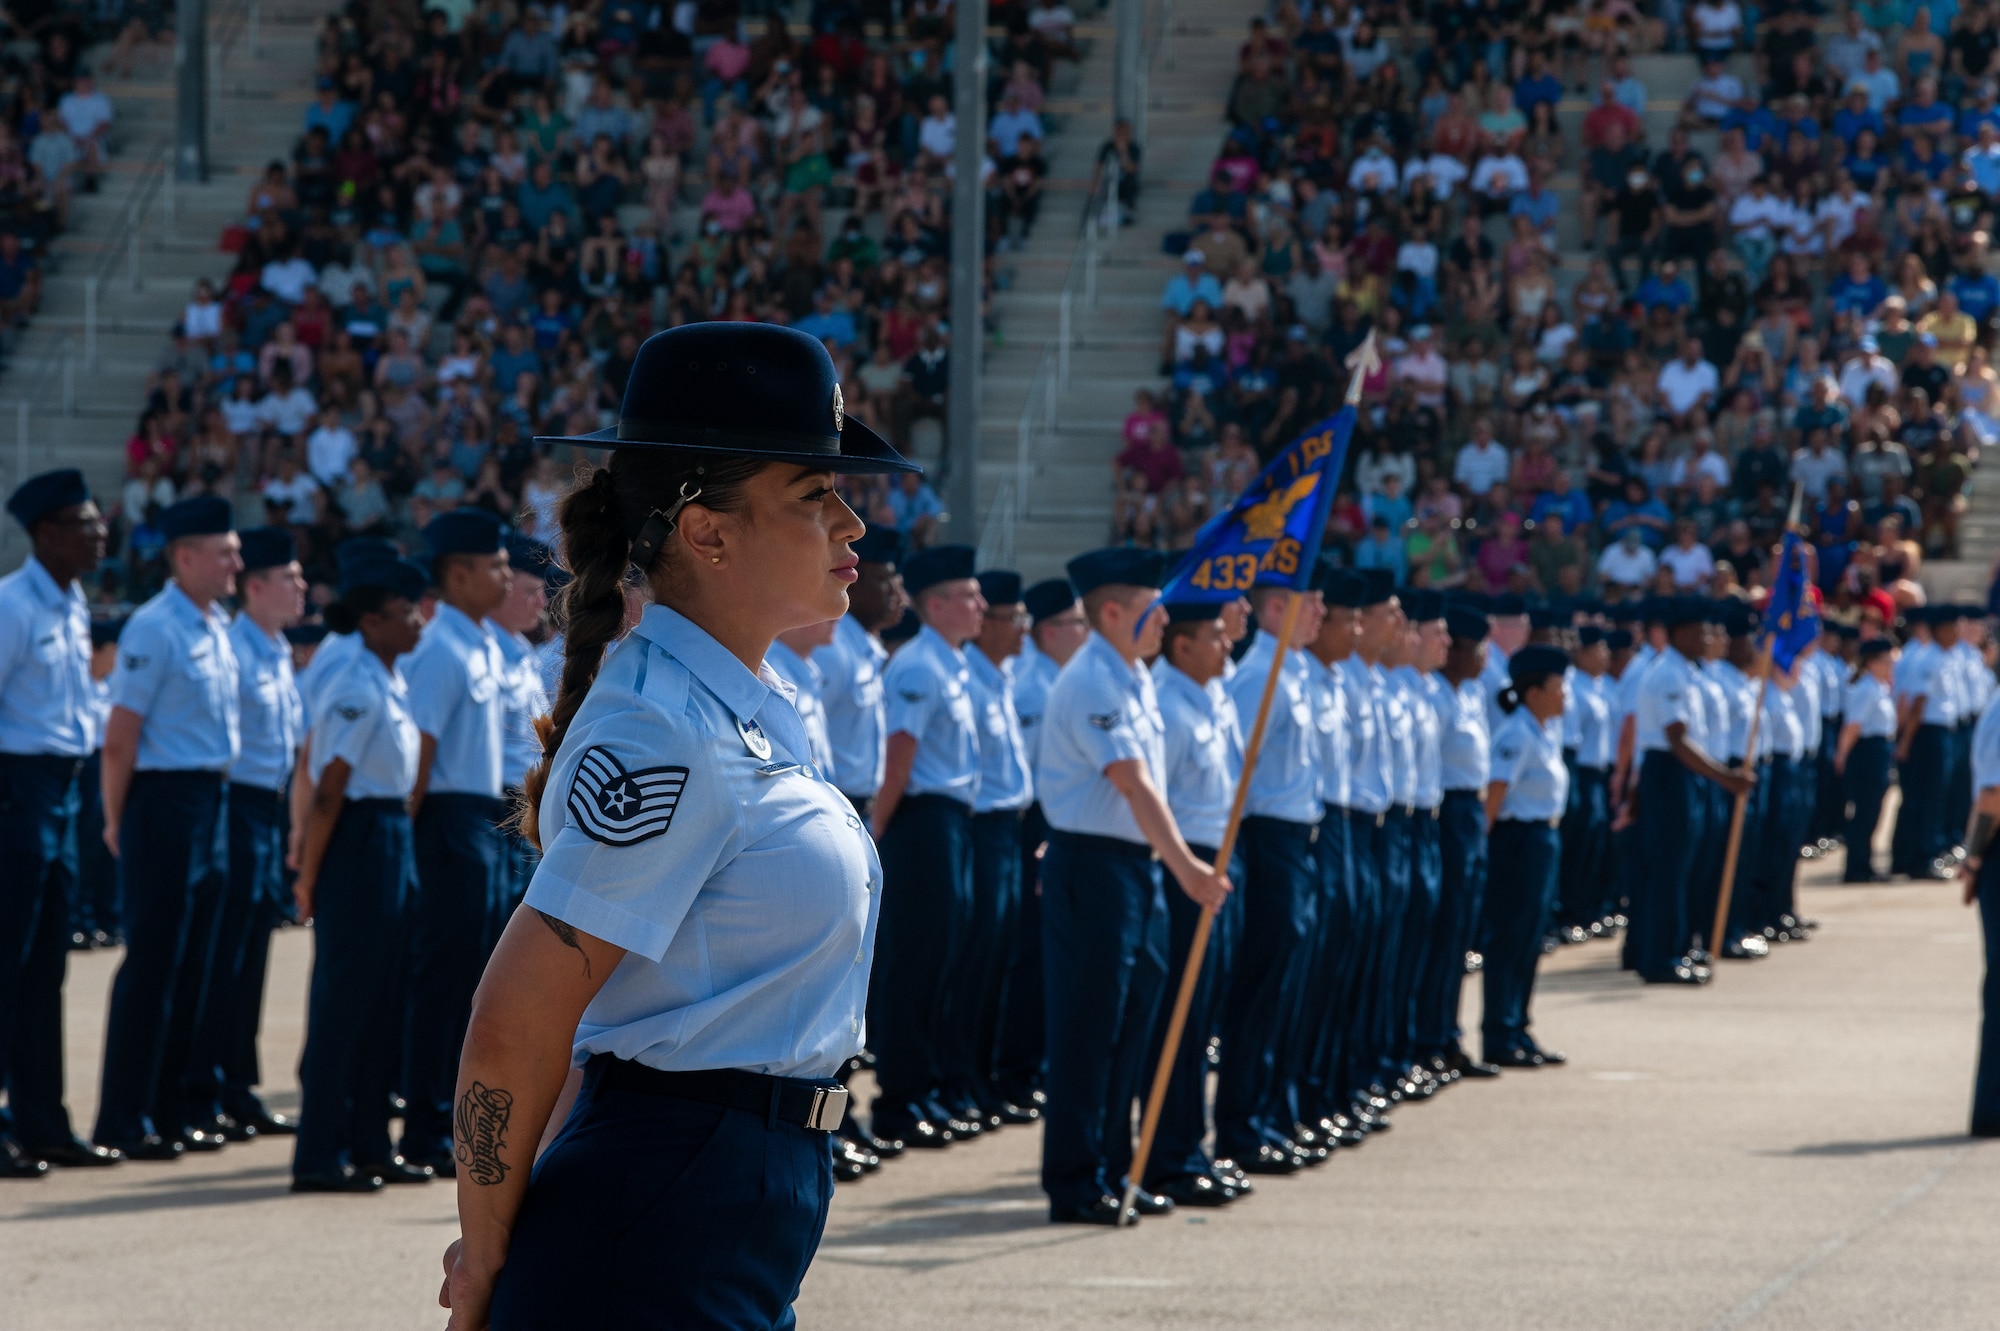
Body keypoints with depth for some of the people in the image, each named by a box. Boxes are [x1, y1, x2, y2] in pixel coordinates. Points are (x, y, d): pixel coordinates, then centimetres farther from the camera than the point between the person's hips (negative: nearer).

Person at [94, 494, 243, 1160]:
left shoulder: (217, 628, 12)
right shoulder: (154, 630, -14)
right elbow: (120, 735, -14)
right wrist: (118, 821, -8)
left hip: (214, 802, 8)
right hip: (165, 799, -8)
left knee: (192, 963, 11)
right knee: (153, 961, -5)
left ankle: (167, 1111, 18)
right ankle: (123, 1120, 1)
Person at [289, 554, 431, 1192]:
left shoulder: (393, 685, 12)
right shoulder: (358, 690, -16)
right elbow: (328, 791, -16)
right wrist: (309, 878, -15)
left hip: (394, 839, 9)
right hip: (359, 843, -9)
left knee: (382, 997, 12)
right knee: (344, 999, -4)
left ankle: (369, 1146, 19)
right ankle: (319, 1157, 0)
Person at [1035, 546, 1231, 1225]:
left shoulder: (1134, 679, 13)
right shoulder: (1091, 684, -17)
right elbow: (1132, 785, -27)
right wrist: (1185, 866, -34)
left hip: (1137, 863, 9)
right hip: (1092, 864, -9)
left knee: (1130, 1022, 12)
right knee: (1089, 1027, -5)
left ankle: (1110, 1173, 20)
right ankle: (1074, 1186, 0)